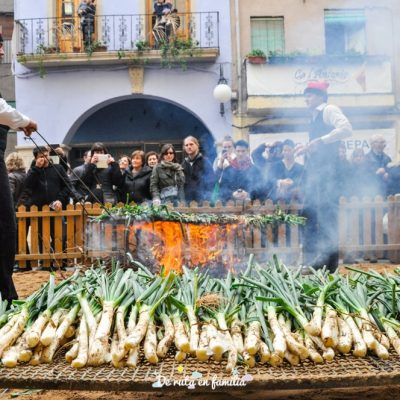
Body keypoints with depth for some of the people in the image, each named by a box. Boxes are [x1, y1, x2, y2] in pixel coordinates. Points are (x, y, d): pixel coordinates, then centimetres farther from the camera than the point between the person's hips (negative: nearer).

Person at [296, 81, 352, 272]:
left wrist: (320, 140, -20)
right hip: (313, 168, 10)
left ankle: (329, 261, -7)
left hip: (327, 168, -9)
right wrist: (306, 148, 12)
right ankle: (311, 259, 12)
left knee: (327, 212, -10)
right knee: (309, 212, 7)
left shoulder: (329, 110, -2)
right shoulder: (314, 118, 24)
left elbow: (346, 128, -18)